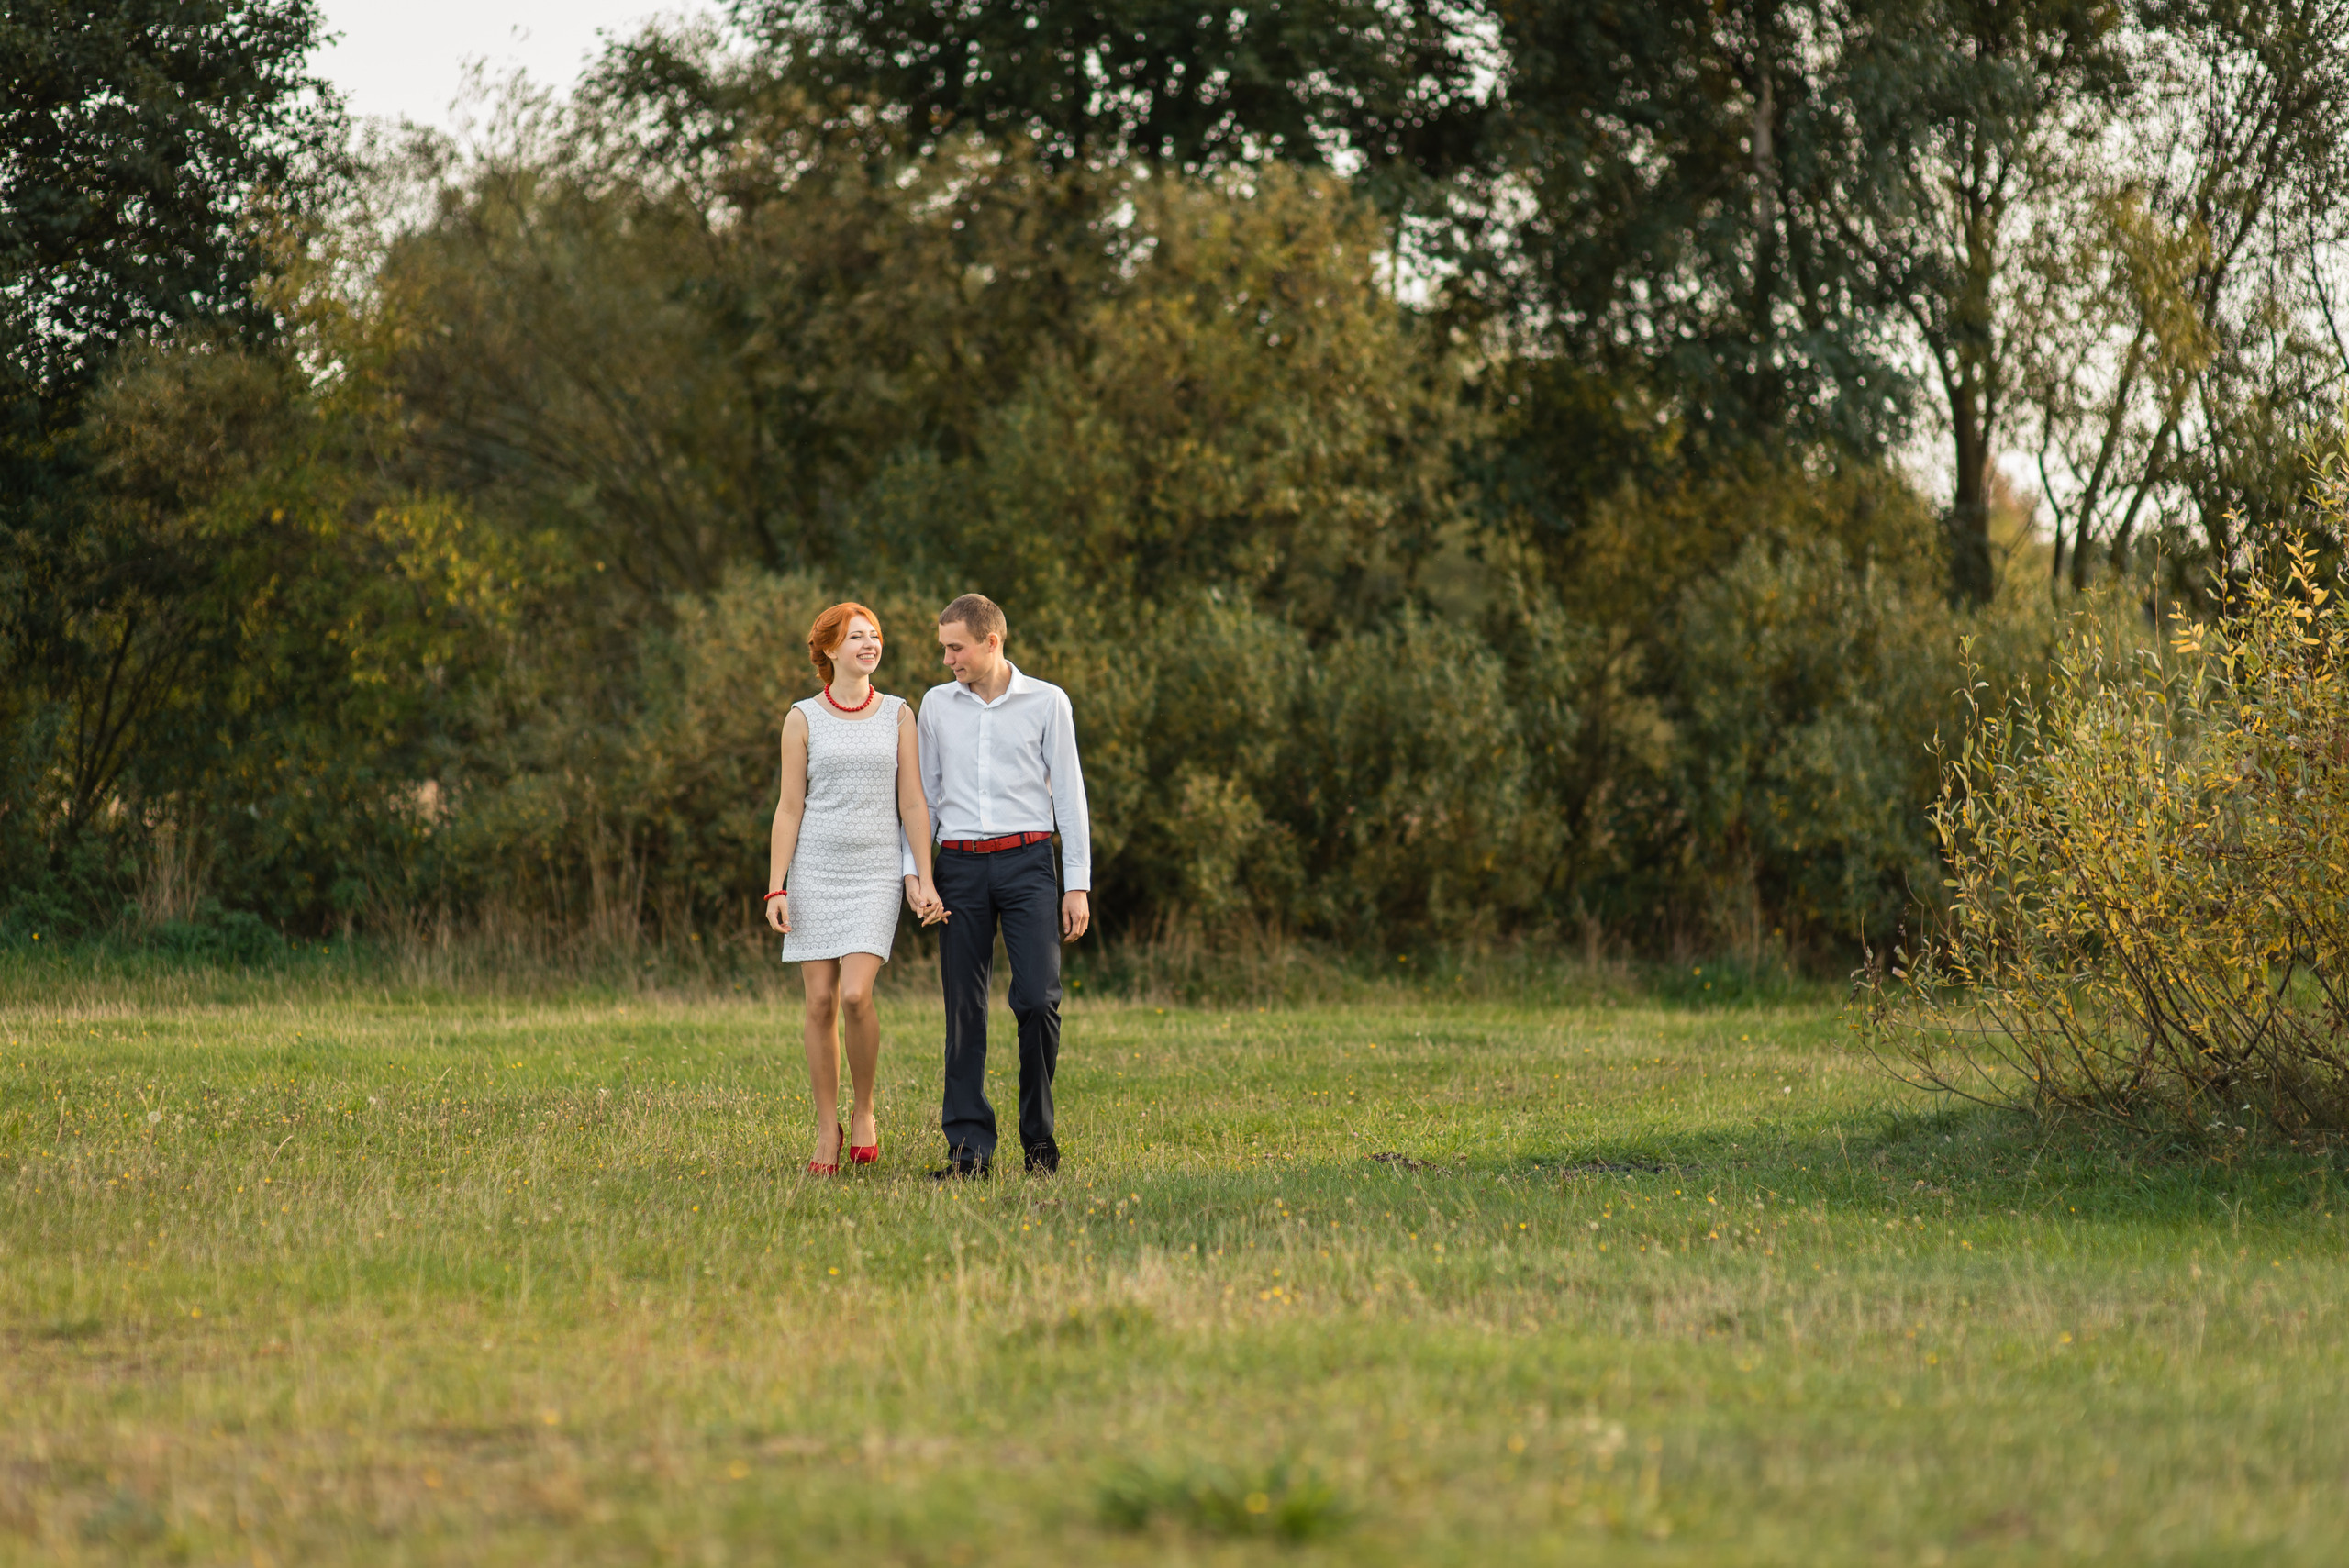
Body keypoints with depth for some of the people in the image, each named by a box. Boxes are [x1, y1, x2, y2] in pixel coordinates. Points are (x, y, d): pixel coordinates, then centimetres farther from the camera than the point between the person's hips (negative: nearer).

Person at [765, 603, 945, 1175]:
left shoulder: (898, 715, 5)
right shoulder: (803, 719, 2)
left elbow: (913, 804, 4)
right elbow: (789, 808, 2)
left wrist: (924, 881, -4)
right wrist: (775, 889, -5)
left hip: (877, 873, 0)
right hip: (815, 871, 0)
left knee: (856, 996, -17)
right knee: (820, 1003, -1)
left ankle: (863, 1111, 4)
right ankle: (827, 1129, 10)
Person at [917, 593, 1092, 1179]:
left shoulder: (1046, 702, 2)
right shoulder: (936, 705, 10)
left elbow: (1069, 795, 4)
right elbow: (924, 795, 16)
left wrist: (1078, 885, -1)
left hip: (1026, 862, -2)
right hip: (960, 866, 2)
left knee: (1038, 999, -13)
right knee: (964, 1008, -1)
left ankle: (1038, 1133, 4)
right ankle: (970, 1148, 1)